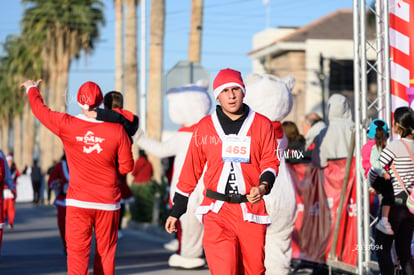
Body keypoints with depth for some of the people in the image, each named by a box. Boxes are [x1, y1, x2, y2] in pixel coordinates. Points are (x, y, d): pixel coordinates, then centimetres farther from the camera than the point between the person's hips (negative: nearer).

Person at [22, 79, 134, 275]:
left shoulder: (67, 125, -6)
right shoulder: (117, 129, -6)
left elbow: (40, 109, 11)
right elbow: (126, 166, -1)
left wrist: (31, 89, 31)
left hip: (78, 202, -1)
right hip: (108, 202, 1)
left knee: (77, 251, -2)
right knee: (105, 252, 11)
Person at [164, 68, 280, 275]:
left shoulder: (262, 124, 6)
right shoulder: (205, 127, 7)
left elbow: (270, 162, 7)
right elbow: (190, 171, 13)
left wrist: (263, 186, -16)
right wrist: (175, 211, 14)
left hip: (252, 209, 1)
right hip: (217, 211, -1)